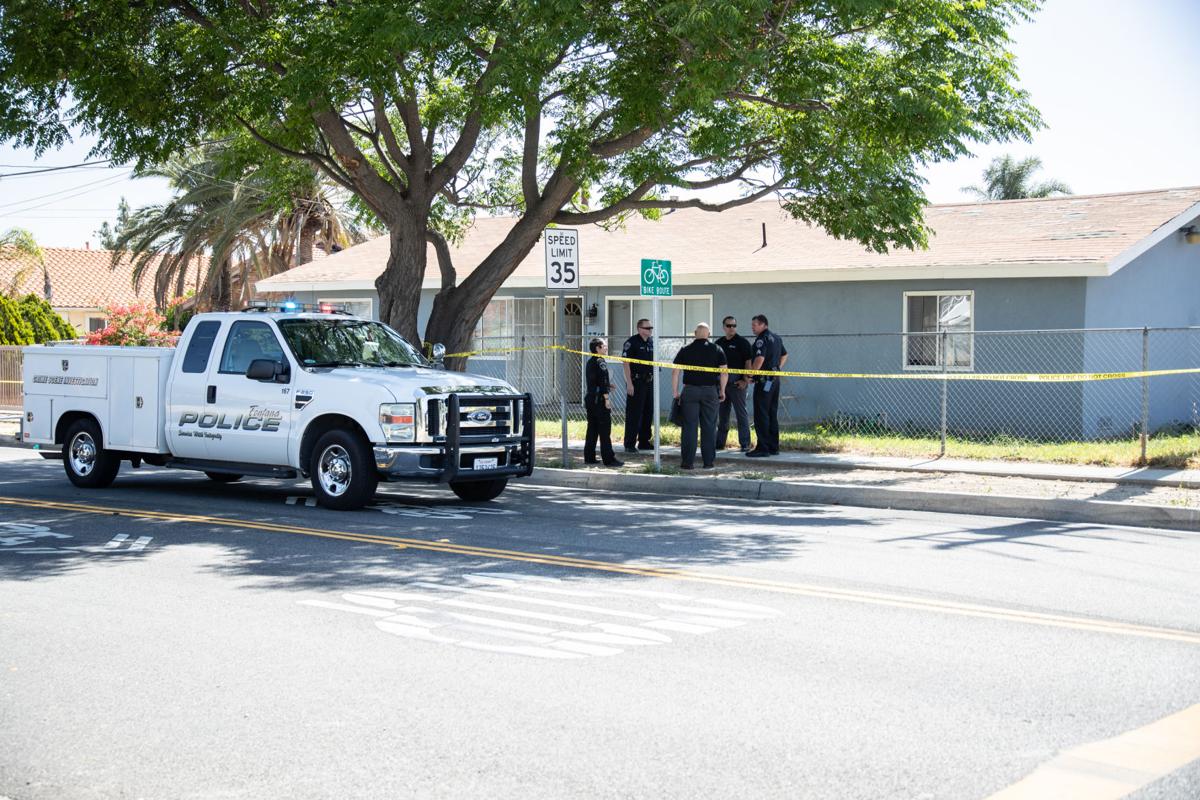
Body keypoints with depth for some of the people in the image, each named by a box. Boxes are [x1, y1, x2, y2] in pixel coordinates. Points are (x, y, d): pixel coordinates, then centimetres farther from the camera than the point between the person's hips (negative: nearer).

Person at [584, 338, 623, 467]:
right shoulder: (600, 362, -13)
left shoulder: (590, 362, 14)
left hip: (590, 398, 9)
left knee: (592, 428, 12)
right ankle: (609, 459, -7)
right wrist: (606, 399, -17)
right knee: (605, 430, -7)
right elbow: (603, 382, -18)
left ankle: (589, 457, 14)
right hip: (599, 399, -9)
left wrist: (607, 387, 31)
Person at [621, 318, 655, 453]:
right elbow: (626, 363, -13)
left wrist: (653, 379, 15)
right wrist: (629, 383, -17)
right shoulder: (632, 342, -10)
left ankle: (644, 442, 20)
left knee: (648, 413, 10)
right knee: (634, 413, -5)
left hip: (649, 381, 7)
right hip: (636, 382, -7)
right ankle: (630, 444, 0)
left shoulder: (651, 342, 13)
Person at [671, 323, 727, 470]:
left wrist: (675, 391, 7)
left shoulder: (685, 350, 4)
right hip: (710, 390, 0)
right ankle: (708, 460, 8)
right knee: (709, 427, 6)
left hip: (690, 390, 0)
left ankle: (688, 461, -1)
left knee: (689, 426, 1)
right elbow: (724, 372, -1)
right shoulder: (717, 350, 4)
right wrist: (722, 391, 9)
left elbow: (675, 372, 0)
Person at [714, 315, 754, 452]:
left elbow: (748, 362, -9)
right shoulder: (719, 343, 14)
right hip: (721, 382, 6)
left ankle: (745, 444, -2)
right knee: (721, 414, 11)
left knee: (741, 413, -4)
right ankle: (719, 442, 18)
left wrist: (746, 380, -16)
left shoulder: (742, 342, -4)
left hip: (737, 382, -6)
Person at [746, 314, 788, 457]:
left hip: (764, 380, -9)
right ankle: (773, 447, 14)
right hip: (775, 380, 9)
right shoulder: (776, 338, 16)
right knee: (772, 414, 12)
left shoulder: (762, 339, -13)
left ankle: (762, 448, -8)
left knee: (761, 415, -7)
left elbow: (759, 359, -24)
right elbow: (784, 355, 29)